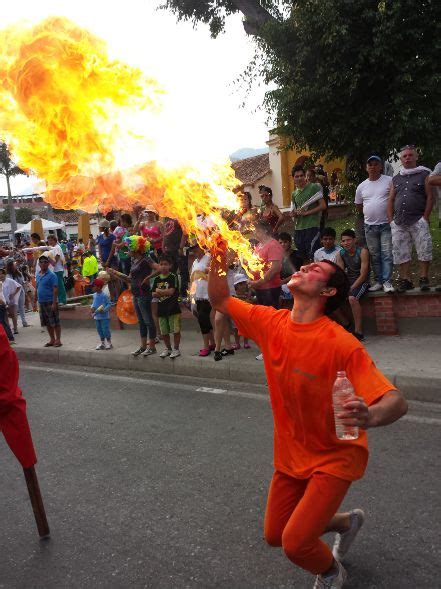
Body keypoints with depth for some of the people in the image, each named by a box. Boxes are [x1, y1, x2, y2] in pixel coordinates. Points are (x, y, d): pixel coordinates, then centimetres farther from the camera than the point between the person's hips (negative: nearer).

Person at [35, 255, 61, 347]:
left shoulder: (51, 275, -9)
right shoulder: (38, 275, 12)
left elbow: (55, 289, -14)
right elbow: (37, 288, 18)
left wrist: (54, 303, -20)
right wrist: (35, 301, 15)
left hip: (50, 302, -7)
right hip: (41, 302, 7)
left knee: (55, 322, -1)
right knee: (47, 323, 13)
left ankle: (58, 340, 6)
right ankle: (52, 340, 23)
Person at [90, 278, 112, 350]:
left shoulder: (104, 295, -15)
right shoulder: (95, 295, 7)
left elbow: (109, 304, -12)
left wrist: (104, 309, -23)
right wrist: (92, 307, -2)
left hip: (104, 316, -7)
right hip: (97, 316, 7)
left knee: (105, 329, -3)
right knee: (99, 330, 12)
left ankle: (109, 343, 10)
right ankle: (102, 343, 23)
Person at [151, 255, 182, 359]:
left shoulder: (173, 277, -5)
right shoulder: (157, 279, 10)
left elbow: (171, 291, -16)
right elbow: (153, 294, 5)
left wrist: (159, 291, -5)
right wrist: (165, 292, -11)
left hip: (173, 308, -5)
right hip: (161, 308, 5)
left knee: (176, 330, -2)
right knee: (164, 331, 12)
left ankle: (176, 348, 12)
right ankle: (168, 348, 28)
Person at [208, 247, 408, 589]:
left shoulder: (341, 343, -28)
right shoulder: (271, 322, -11)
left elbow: (396, 401, -32)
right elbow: (220, 300, 2)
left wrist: (369, 417, -55)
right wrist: (219, 257, -14)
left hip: (335, 457, -6)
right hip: (291, 454, 6)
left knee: (296, 543, -13)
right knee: (275, 535, 18)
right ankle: (348, 522, 44)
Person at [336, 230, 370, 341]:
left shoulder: (362, 252, -12)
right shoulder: (340, 254, 3)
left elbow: (363, 275, -16)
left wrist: (350, 289, -22)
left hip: (362, 282, -6)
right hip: (348, 282, 6)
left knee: (352, 298, -34)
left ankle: (358, 332, -28)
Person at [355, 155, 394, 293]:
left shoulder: (389, 181, -3)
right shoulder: (361, 186, 8)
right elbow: (358, 205, 20)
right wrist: (369, 214, 14)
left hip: (386, 225, -4)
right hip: (369, 226, 4)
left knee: (387, 254, -6)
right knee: (374, 256, 9)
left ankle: (387, 282, -4)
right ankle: (378, 281, 17)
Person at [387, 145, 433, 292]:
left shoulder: (424, 174, 6)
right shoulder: (396, 179, 18)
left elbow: (430, 197, 0)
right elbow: (391, 200, 15)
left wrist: (425, 218, -8)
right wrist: (391, 220, 5)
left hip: (418, 221, -4)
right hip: (398, 223, 4)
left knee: (424, 250, -8)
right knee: (401, 252, 3)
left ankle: (423, 279, 2)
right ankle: (405, 280, 10)